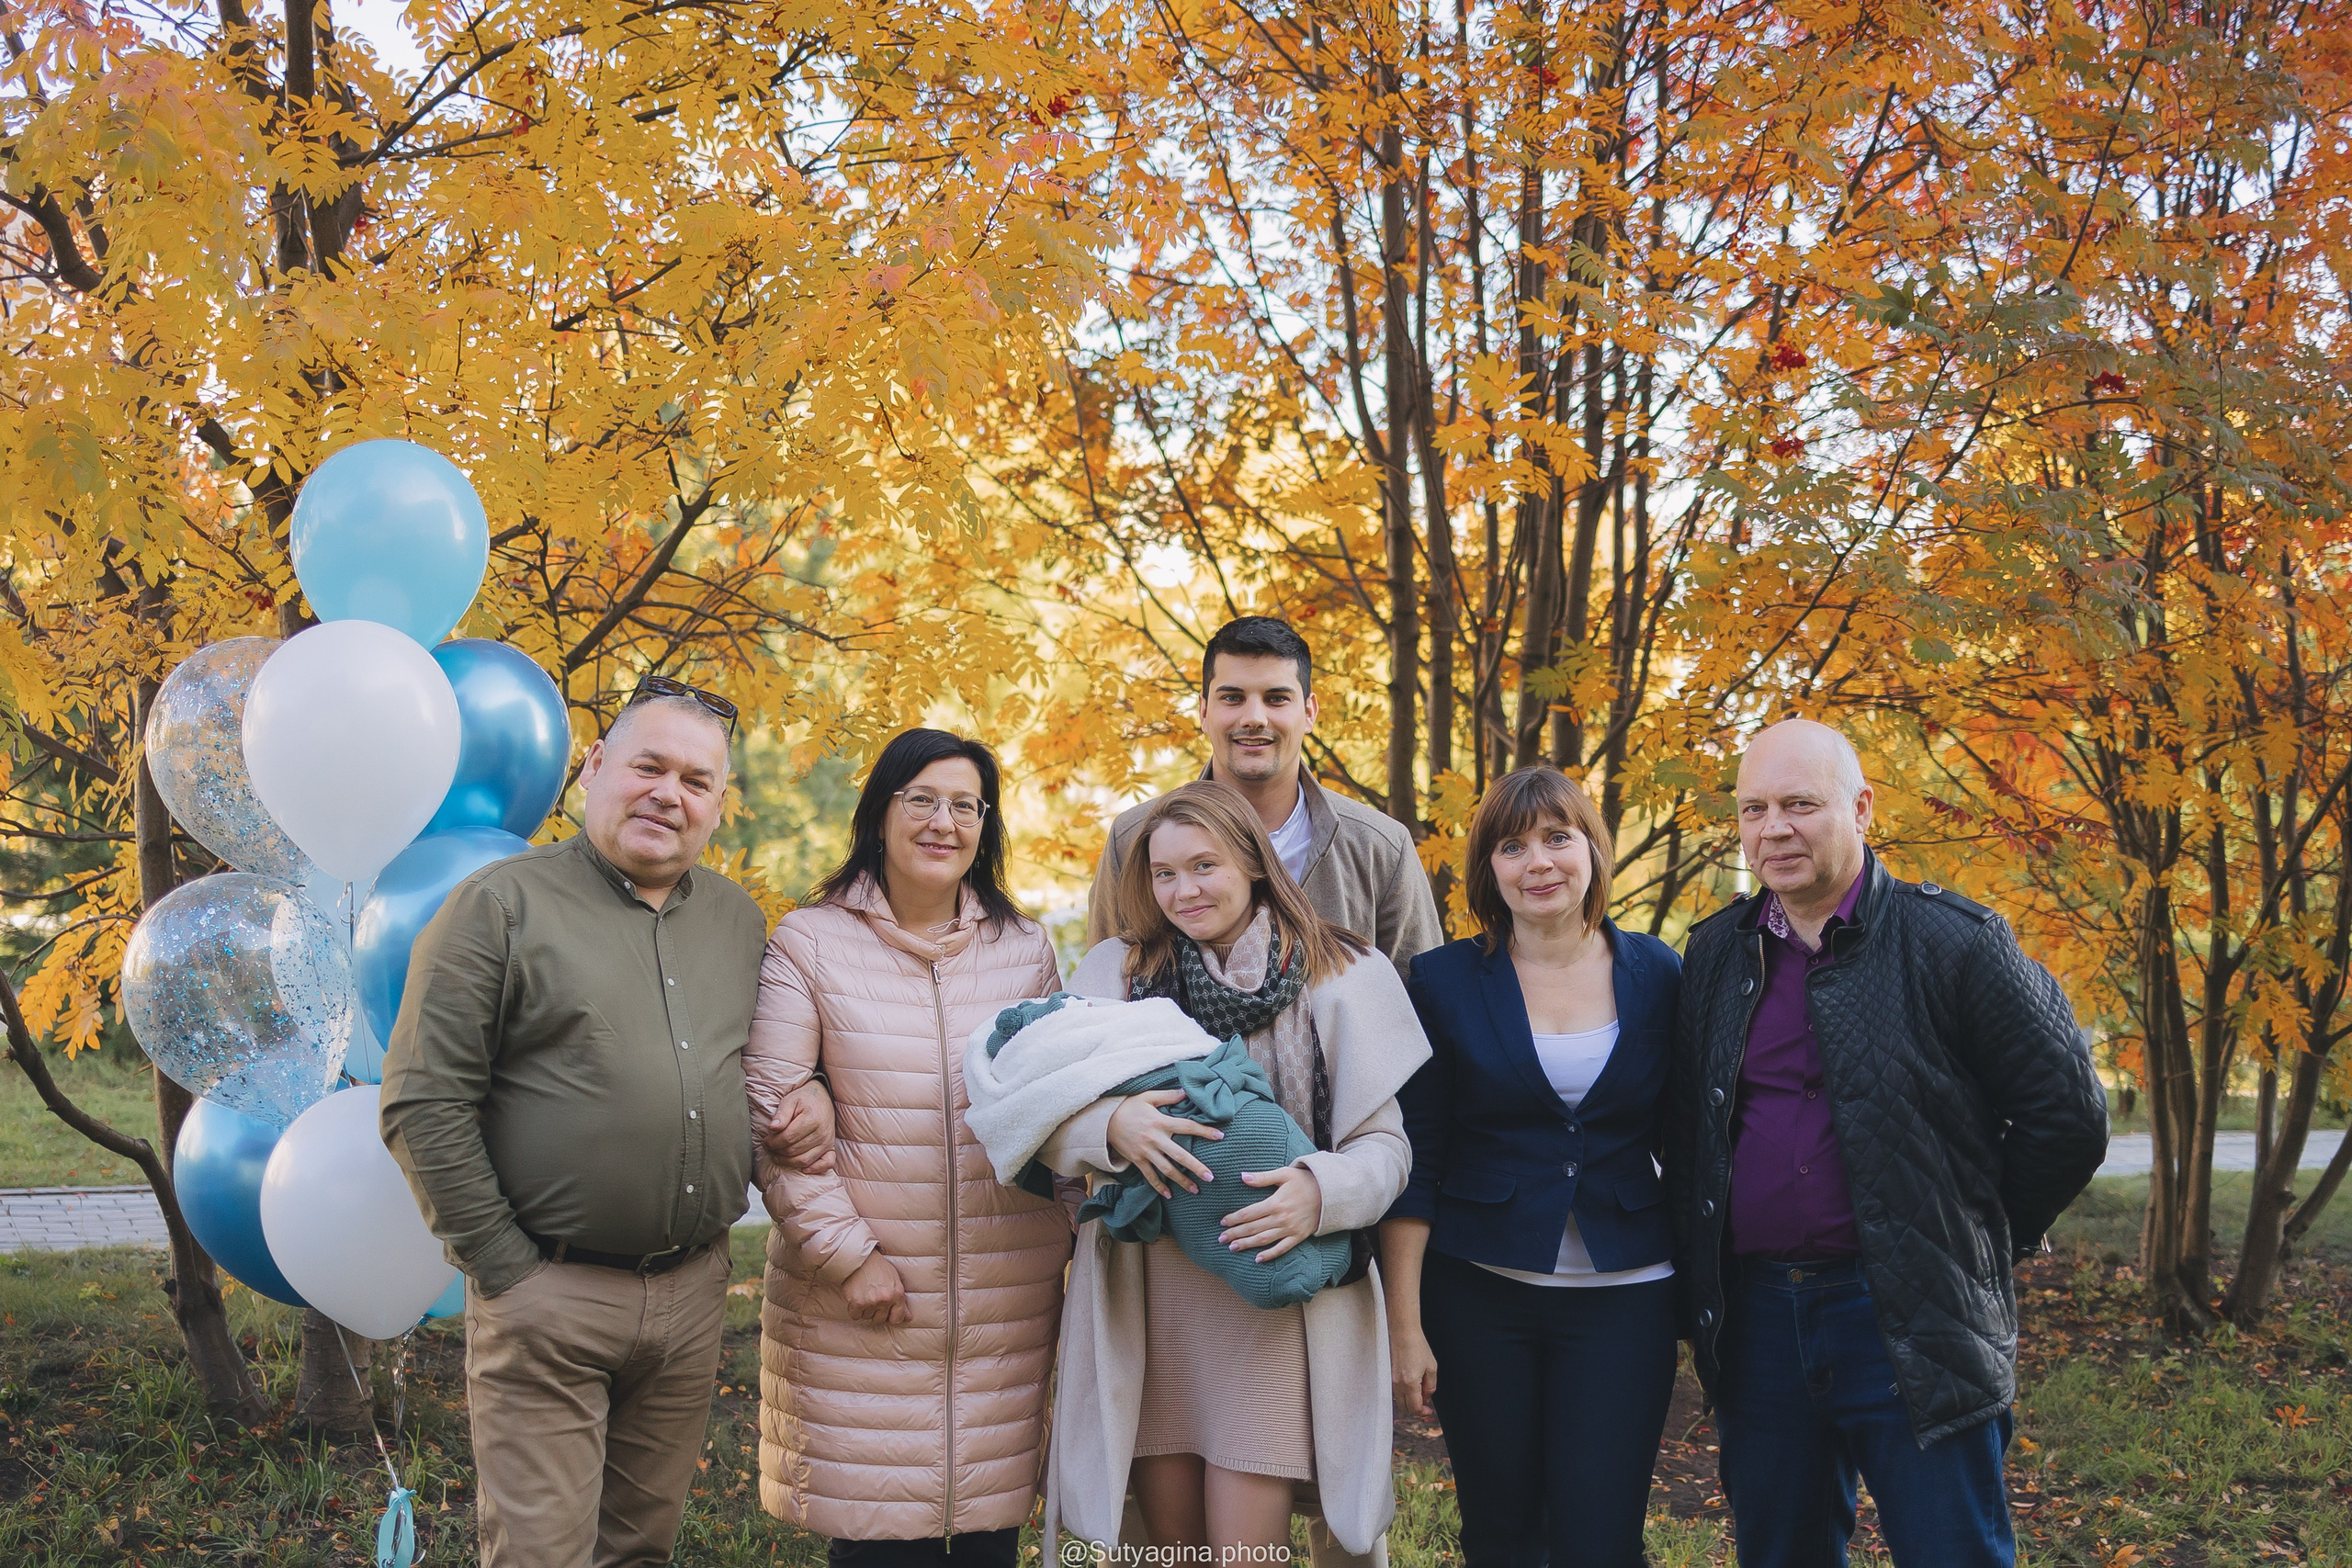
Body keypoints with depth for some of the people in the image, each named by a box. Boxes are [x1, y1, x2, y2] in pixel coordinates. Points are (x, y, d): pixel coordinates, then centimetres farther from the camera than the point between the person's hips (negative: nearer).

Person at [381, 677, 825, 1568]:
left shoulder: (739, 921, 12)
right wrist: (502, 1265, -11)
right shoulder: (502, 906, -5)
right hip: (549, 1297, -5)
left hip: (693, 1289, 5)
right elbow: (423, 1103, -9)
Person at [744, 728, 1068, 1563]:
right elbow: (770, 1111, -6)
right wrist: (846, 1253, -11)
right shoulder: (808, 942, -1)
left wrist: (1074, 1231, 6)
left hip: (1009, 1301, 3)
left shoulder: (1026, 948, 10)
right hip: (860, 1300, -3)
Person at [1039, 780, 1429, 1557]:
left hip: (1273, 1299, -2)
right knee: (1170, 1536, 9)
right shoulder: (1114, 972, 7)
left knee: (1243, 1545, -4)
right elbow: (1048, 1126, 3)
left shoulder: (1342, 978, 1)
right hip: (1144, 1297, 2)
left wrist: (1321, 1192, -21)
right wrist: (1113, 1127, -19)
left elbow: (1385, 1142, 1)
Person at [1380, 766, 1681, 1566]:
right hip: (1479, 1293, 0)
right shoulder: (1444, 981, -1)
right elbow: (1414, 1162, -2)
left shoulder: (1656, 974, 3)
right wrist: (1405, 1322, -5)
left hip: (1622, 1293, 0)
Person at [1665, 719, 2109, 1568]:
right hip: (1756, 1320, 5)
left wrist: (1982, 1236, 0)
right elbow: (1685, 1128, 20)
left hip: (1912, 1325, -4)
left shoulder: (1952, 941, -7)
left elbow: (2067, 1114, -6)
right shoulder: (1716, 952, 9)